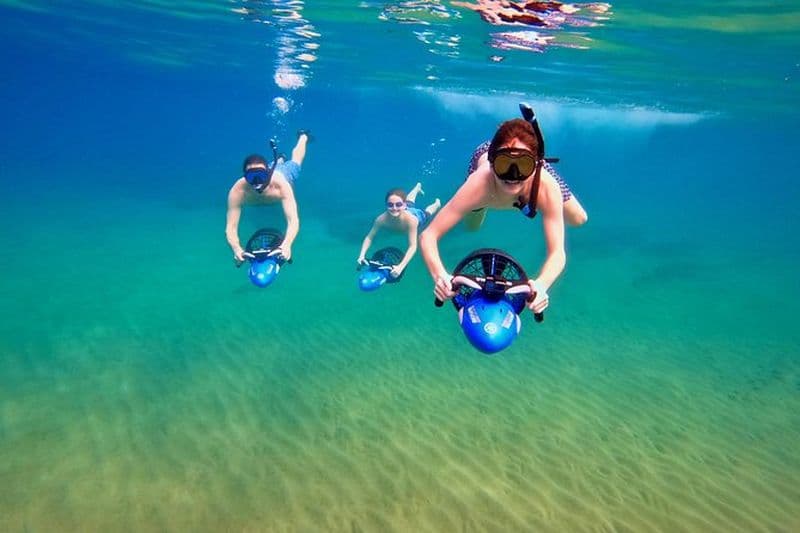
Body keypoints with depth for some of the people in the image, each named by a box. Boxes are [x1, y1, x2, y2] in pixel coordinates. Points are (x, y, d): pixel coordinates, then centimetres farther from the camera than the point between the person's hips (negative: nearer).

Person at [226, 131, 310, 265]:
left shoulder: (281, 185, -53)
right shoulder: (237, 192, -49)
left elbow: (293, 221, -60)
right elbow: (230, 227, -50)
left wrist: (287, 244, -79)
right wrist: (236, 249, -71)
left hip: (283, 173, -1)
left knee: (293, 163, 35)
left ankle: (303, 136, 62)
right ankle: (279, 160, 71)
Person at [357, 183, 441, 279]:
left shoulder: (411, 220, -54)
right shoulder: (381, 219, -46)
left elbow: (413, 246, -54)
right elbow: (369, 237, -33)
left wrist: (401, 267, -66)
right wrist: (362, 255, -49)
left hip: (419, 215, -3)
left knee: (427, 212, 35)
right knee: (409, 202, 39)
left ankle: (437, 203, 69)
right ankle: (418, 187, 71)